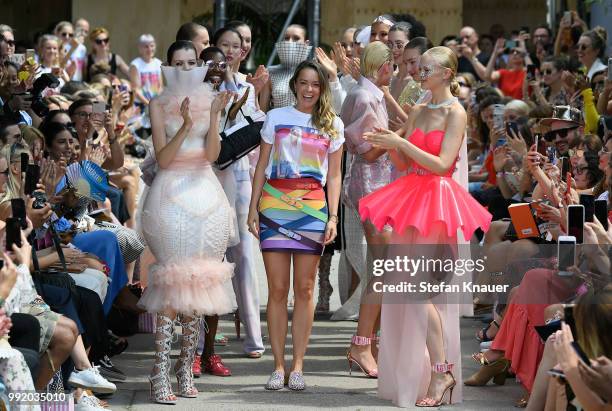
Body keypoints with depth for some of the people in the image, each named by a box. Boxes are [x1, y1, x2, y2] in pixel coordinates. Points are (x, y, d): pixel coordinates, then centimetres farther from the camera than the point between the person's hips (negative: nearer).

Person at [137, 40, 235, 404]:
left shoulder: (210, 101, 10)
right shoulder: (160, 106, 3)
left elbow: (213, 153, -2)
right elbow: (163, 158, -8)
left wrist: (214, 116, -16)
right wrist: (186, 125, -21)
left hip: (205, 194, 3)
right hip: (171, 194, -3)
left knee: (198, 281, 2)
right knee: (172, 281, -11)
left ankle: (187, 368, 8)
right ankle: (161, 373, -12)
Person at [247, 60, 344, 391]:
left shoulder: (333, 124, 10)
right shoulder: (276, 117, 9)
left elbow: (334, 176, 9)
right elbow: (261, 166, 9)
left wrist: (332, 217, -1)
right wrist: (253, 209, 1)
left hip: (313, 208, 1)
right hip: (274, 205, 0)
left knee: (304, 289, 1)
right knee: (277, 289, -2)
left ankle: (297, 366, 6)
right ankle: (278, 366, 2)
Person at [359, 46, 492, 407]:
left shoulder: (456, 113, -7)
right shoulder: (418, 111, 13)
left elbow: (442, 164, -15)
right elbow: (404, 164, 13)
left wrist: (402, 143, -17)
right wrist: (389, 145, -6)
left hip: (437, 198, -7)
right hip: (413, 195, 7)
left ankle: (442, 370, -5)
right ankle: (410, 376, 13)